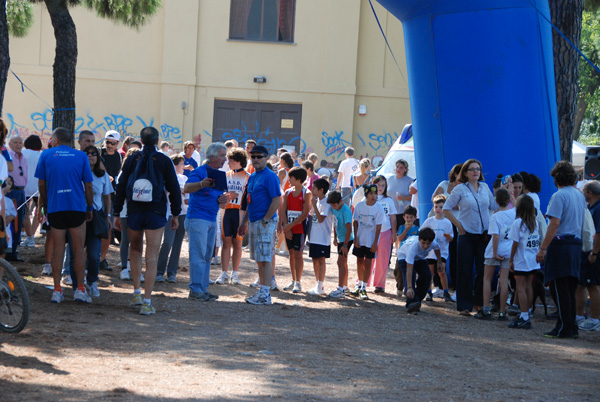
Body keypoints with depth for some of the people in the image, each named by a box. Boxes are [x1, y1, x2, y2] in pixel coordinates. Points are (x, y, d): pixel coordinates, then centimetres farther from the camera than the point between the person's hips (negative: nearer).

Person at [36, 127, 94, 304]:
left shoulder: (46, 155, 4)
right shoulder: (81, 156, 5)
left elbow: (41, 184, 6)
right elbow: (88, 186, 3)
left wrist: (45, 205, 17)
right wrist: (90, 208, 13)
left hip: (55, 208, 0)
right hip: (77, 207, 0)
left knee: (58, 250, 5)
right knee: (78, 249, 6)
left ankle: (57, 290, 3)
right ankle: (79, 289, 5)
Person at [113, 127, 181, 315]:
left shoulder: (132, 159, 3)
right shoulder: (164, 161, -1)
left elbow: (121, 187, 3)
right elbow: (174, 189, 0)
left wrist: (117, 213, 8)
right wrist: (175, 214, 8)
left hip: (134, 211, 2)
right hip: (156, 213, -2)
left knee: (135, 250, 22)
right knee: (152, 257, -1)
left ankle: (137, 292, 17)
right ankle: (147, 302, -5)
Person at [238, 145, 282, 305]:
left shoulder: (270, 176, -11)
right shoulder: (252, 177, 17)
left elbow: (277, 201, -17)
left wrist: (265, 221, -18)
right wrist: (244, 222, 21)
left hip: (265, 222, -9)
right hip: (254, 222, 9)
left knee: (265, 258, -9)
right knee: (259, 259, 12)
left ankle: (265, 295, -10)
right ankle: (262, 291, 18)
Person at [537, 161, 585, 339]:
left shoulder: (559, 196, -11)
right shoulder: (580, 195, 14)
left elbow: (555, 224, -17)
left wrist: (543, 248, -16)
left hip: (561, 244, -8)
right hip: (576, 244, 8)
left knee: (560, 289, -4)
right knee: (570, 289, 13)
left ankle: (564, 328, -5)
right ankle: (572, 327, 14)